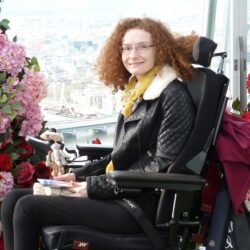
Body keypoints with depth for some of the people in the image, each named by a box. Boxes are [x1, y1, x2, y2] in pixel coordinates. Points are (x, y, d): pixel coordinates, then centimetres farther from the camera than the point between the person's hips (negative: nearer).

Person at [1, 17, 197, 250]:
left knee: (28, 208, -17)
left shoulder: (174, 97, -12)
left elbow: (163, 167, -18)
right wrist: (78, 175, 7)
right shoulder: (137, 93, 15)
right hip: (119, 194, 9)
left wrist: (95, 187, -15)